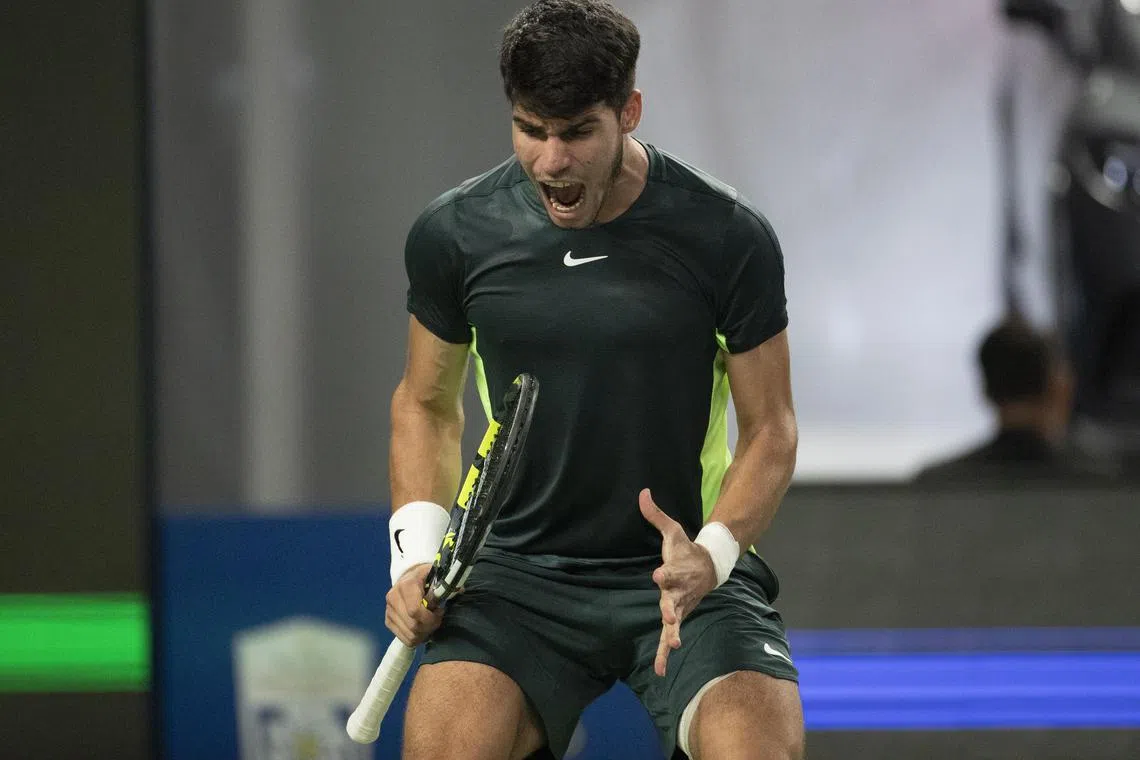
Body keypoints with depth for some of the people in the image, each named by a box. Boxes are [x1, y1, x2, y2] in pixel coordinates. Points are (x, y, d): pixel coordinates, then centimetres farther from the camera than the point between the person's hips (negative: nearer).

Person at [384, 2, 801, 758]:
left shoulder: (727, 237, -8)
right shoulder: (453, 234, -2)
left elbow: (770, 427, 0)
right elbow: (427, 404, 15)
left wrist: (710, 554, -18)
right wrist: (417, 549, 0)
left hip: (685, 575, -1)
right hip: (521, 573, 1)